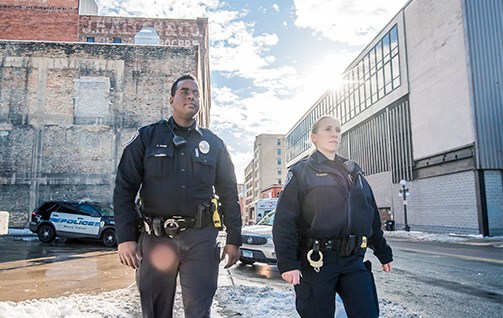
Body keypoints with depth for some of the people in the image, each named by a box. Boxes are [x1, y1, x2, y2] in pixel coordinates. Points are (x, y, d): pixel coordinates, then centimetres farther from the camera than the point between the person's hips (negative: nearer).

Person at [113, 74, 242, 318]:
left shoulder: (213, 144, 11)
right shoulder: (147, 137, 7)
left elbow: (229, 193, 12)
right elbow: (124, 189, 2)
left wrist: (234, 239, 7)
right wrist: (125, 238, -7)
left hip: (200, 239, 0)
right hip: (155, 237, 0)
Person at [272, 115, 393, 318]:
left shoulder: (353, 172, 17)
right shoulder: (301, 172, -1)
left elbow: (372, 217, 22)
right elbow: (284, 221, -9)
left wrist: (384, 253, 22)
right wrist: (287, 263, -18)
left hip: (354, 260, 5)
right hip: (316, 262, -4)